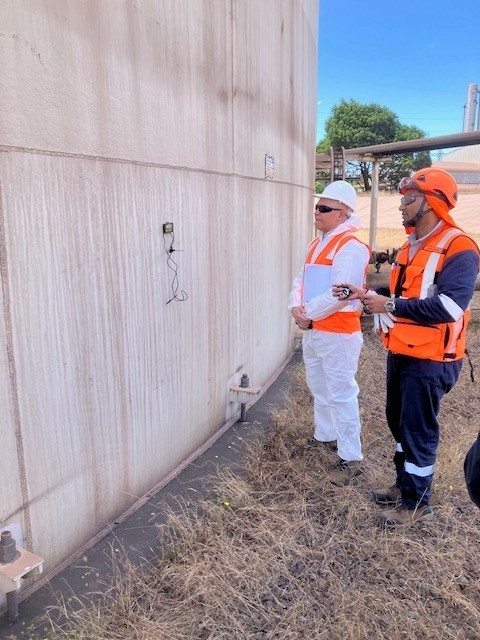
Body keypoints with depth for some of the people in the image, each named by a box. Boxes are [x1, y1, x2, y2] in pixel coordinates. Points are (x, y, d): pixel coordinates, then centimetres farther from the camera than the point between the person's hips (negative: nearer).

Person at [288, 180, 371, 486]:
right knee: (319, 389, 21)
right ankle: (325, 436, 39)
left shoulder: (351, 246, -15)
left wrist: (308, 313, -13)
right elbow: (302, 279, 13)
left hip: (338, 334, -9)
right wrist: (296, 307, -6)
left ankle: (351, 458, 8)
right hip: (312, 332, 10)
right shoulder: (317, 243, 15)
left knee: (341, 395, -4)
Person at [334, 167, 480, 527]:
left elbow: (448, 307, -29)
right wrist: (367, 295, 5)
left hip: (430, 361, -9)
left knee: (418, 429, 2)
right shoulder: (411, 247, 12)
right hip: (400, 353, 9)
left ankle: (417, 502, 21)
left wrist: (390, 306, -28)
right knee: (399, 422, 19)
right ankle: (404, 484, 37)